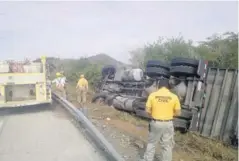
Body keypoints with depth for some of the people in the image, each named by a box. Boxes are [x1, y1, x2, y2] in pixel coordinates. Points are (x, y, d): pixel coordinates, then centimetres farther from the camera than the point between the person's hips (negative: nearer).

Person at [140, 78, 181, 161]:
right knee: (167, 146, 15)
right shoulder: (174, 97, -7)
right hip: (168, 124, 0)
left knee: (151, 143, 19)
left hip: (155, 123, 1)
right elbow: (178, 112, -1)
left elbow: (147, 110, -4)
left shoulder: (152, 95, -7)